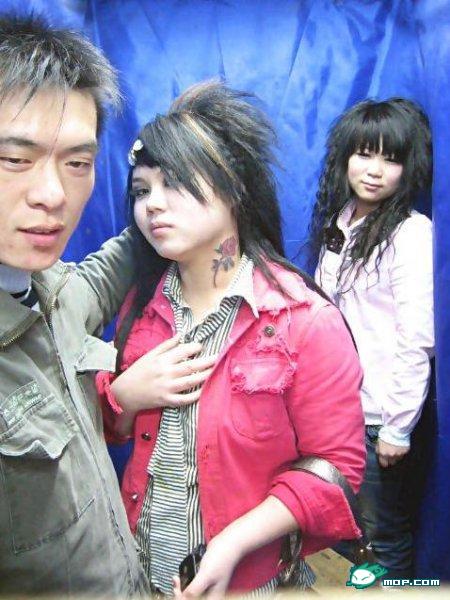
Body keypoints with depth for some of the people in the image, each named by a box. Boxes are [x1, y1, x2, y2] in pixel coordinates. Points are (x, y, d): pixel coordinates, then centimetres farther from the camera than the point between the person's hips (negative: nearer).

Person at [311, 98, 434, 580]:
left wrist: (398, 428, -14)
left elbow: (417, 340, -17)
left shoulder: (413, 235, -17)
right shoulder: (339, 222, 4)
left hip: (379, 412, -6)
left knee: (383, 530, 12)